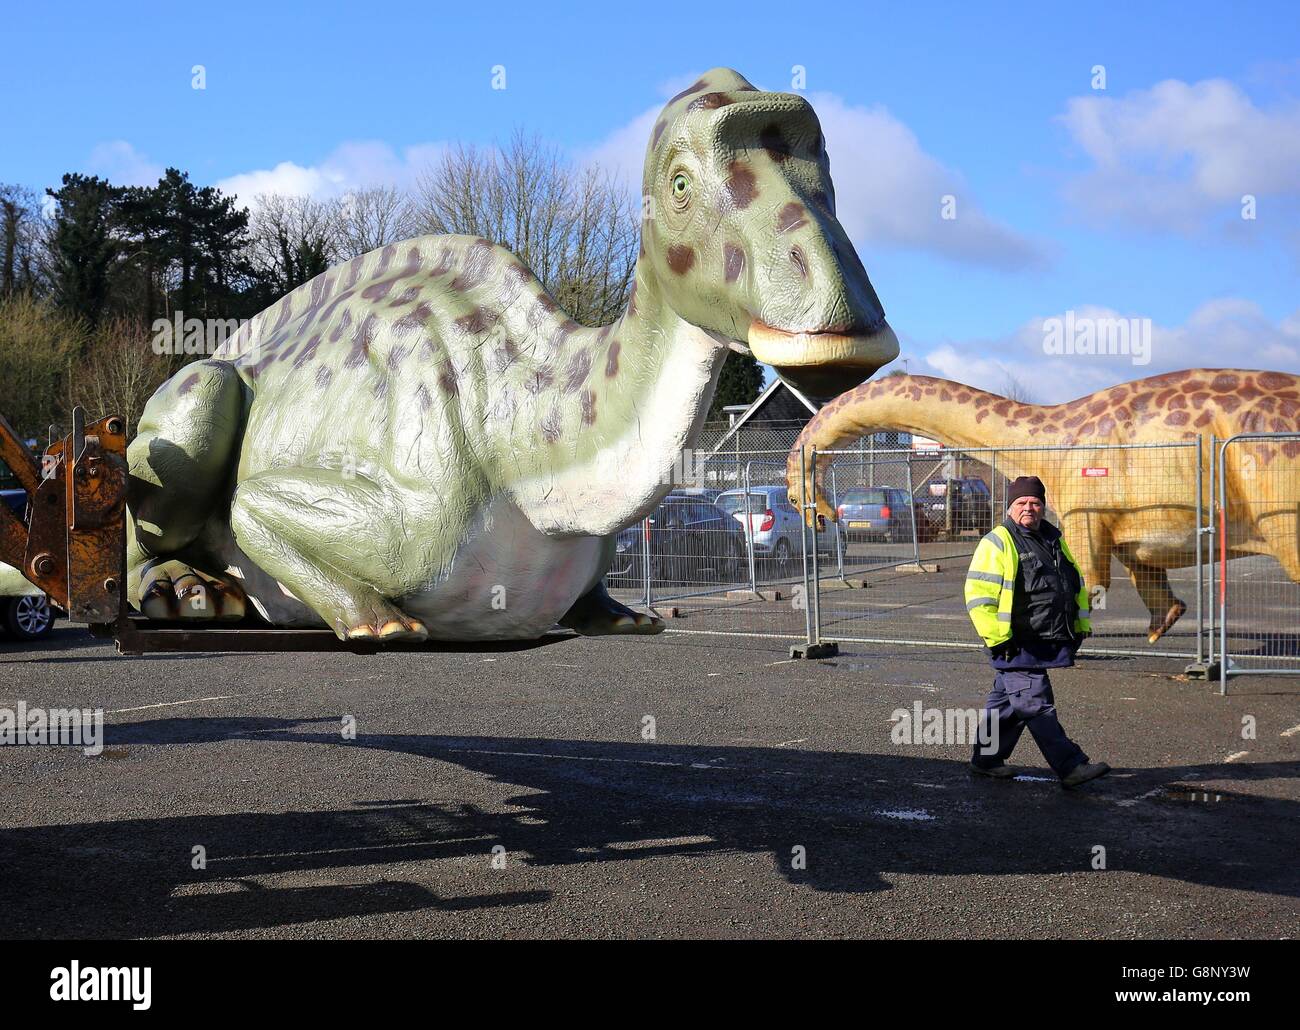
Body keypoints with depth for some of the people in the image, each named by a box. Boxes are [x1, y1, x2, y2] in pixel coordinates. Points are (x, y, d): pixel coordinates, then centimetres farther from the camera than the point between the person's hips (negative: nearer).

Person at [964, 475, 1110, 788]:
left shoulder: (1053, 539, 17)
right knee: (1037, 705, -9)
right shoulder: (997, 543, -8)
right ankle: (1071, 767, -10)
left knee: (1007, 702, 16)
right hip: (1016, 645, -8)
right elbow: (978, 594, -14)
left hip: (1048, 642, 8)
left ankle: (987, 759, 26)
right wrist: (997, 638, -18)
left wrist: (1082, 623, 22)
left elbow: (1076, 582, 29)